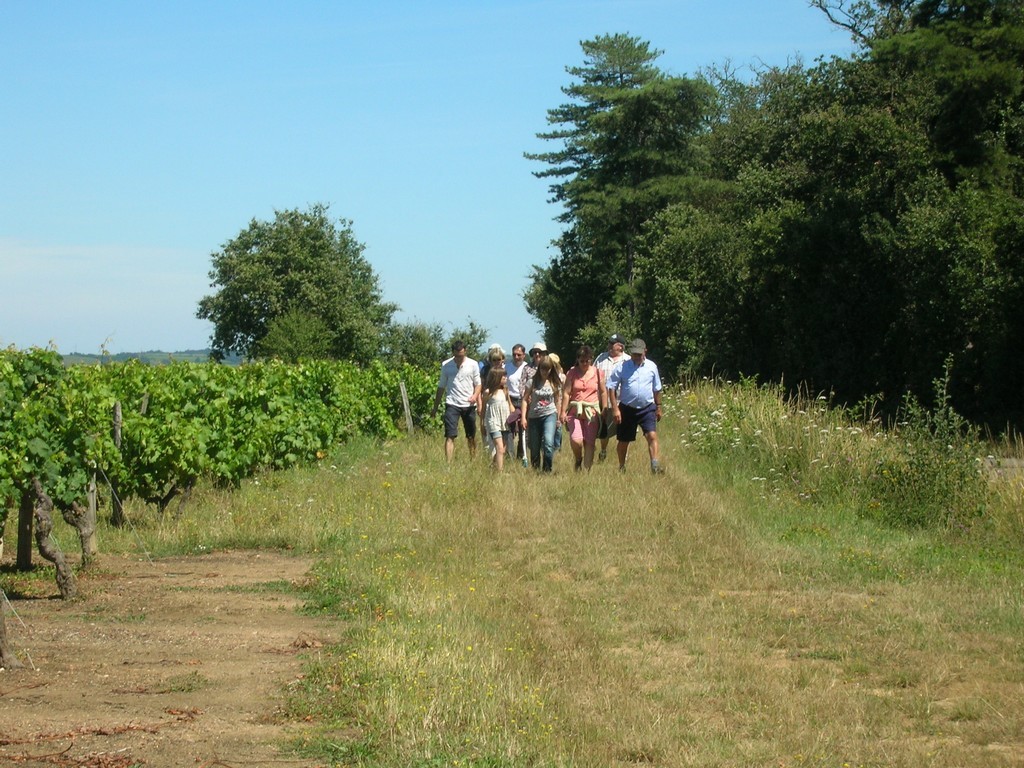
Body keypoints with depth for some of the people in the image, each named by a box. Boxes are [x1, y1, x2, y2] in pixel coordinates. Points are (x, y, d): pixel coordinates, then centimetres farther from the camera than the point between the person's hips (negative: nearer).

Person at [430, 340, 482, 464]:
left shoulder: (473, 364, 1)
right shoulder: (446, 365, 2)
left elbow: (478, 384, 5)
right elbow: (441, 386, 8)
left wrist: (475, 395, -17)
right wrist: (435, 407, 8)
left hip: (469, 405, 1)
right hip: (452, 404, -1)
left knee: (471, 436, 11)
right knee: (450, 436, -11)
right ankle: (448, 464, -16)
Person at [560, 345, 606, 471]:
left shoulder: (597, 372, 6)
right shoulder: (572, 373, 3)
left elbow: (603, 392, 10)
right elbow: (566, 393, 1)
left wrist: (604, 410, 5)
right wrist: (563, 411, -4)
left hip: (592, 412, 1)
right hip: (575, 411, -1)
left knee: (589, 442, -2)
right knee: (576, 440, -16)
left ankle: (586, 470, 5)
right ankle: (578, 460, 13)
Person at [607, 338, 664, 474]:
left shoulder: (651, 366, 4)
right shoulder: (622, 367, -4)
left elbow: (657, 389, 15)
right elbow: (611, 388, -3)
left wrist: (658, 407, 18)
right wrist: (615, 409, -9)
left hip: (647, 408, 1)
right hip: (627, 409, -1)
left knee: (652, 435, -17)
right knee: (623, 441, 9)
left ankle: (655, 465, -22)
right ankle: (621, 468, 27)